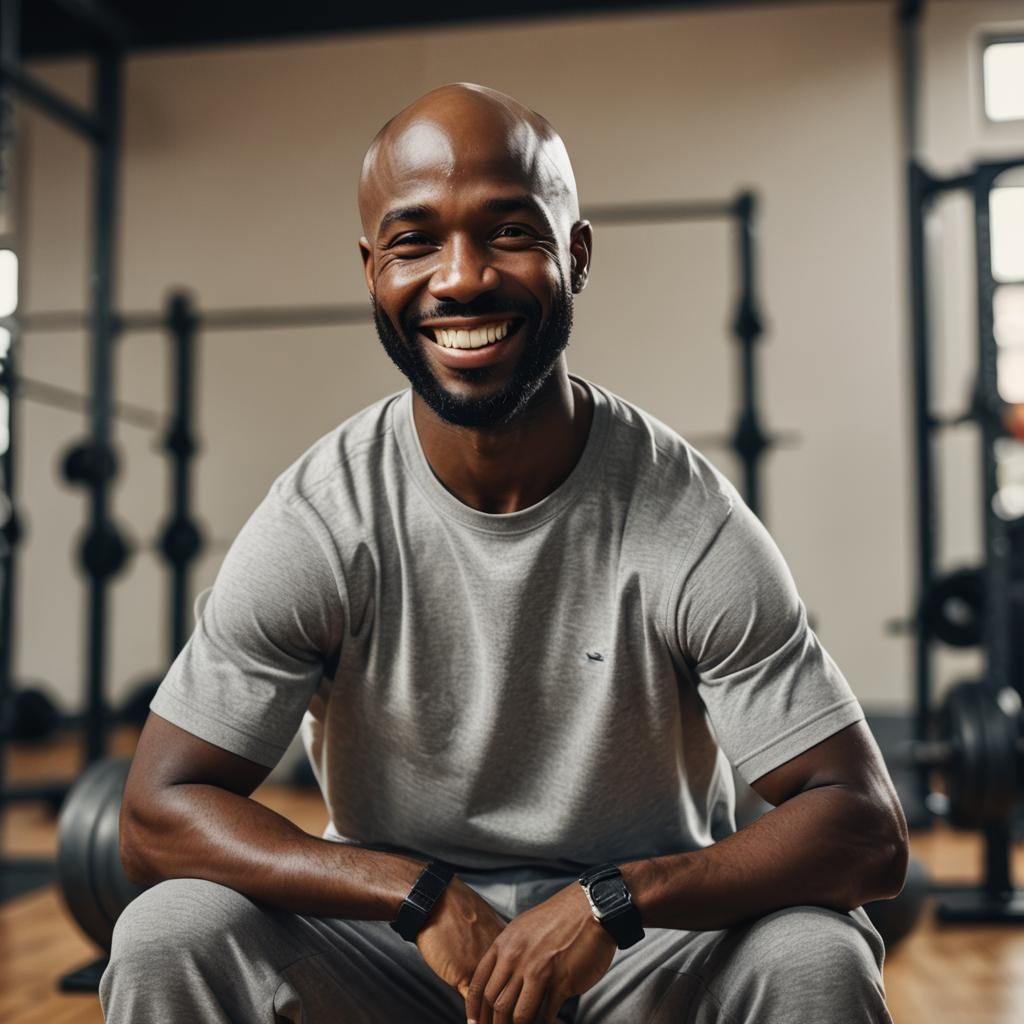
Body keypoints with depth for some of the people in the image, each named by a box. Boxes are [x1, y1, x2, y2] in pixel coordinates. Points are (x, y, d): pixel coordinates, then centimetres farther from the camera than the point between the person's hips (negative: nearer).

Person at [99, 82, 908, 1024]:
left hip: (649, 947, 0)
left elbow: (868, 830, -16)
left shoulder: (690, 522, -17)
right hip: (395, 934, 1)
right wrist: (426, 897, -27)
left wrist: (611, 902, -32)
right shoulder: (317, 521, -14)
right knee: (168, 941, -23)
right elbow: (158, 814, -14)